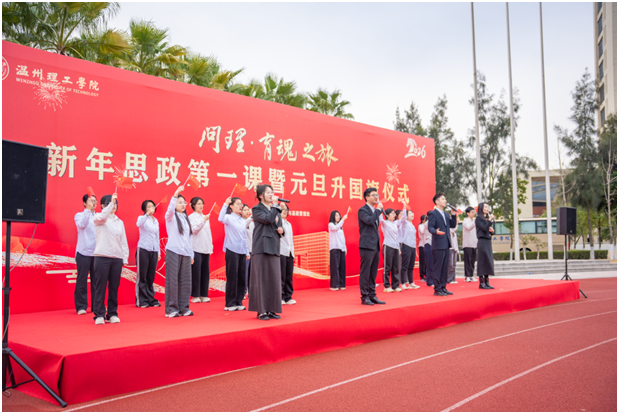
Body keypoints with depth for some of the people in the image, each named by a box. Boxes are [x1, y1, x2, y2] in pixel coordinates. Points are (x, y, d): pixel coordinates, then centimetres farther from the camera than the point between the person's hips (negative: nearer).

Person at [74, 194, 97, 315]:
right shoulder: (79, 215, 5)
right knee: (82, 280, 1)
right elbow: (82, 224, -16)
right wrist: (88, 210, -20)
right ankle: (81, 306, 9)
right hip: (84, 252, -2)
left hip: (97, 253, 2)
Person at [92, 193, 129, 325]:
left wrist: (125, 259, 7)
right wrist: (111, 202, -27)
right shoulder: (98, 218, 5)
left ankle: (112, 314, 12)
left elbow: (124, 242, 14)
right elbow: (102, 216, -22)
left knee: (114, 287, 5)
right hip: (102, 257, -4)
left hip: (117, 258, 4)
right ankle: (99, 315, 4)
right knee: (100, 287, -2)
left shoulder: (120, 222, 15)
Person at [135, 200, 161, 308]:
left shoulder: (156, 221, 14)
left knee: (151, 277, 8)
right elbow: (138, 224, -28)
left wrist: (158, 252, 16)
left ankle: (151, 299, 14)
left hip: (153, 251, 5)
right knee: (142, 276, 0)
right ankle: (141, 301, 5)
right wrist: (147, 214, -38)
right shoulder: (142, 218, -2)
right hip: (143, 249, -5)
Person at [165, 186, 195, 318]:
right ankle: (171, 309, 1)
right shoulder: (171, 217, 1)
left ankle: (183, 307, 12)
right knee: (172, 280, -5)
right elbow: (170, 209, -23)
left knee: (185, 281, 5)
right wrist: (176, 194, -35)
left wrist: (191, 254, 15)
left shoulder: (186, 219, 17)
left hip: (186, 253, 5)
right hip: (173, 252, -5)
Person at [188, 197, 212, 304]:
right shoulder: (191, 217, 0)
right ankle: (195, 296, 1)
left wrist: (211, 247, 15)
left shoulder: (205, 217, 18)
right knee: (196, 272, -6)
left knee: (205, 272, 5)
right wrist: (203, 221, -25)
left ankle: (203, 295, 11)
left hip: (206, 249, 6)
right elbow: (194, 229, -13)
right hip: (196, 248, -6)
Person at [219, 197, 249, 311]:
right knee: (232, 277, -2)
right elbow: (221, 219, -28)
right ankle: (230, 304, 5)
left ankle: (238, 302, 15)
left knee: (241, 278, 6)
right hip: (232, 250, -6)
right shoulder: (229, 218, -4)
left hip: (242, 252, 6)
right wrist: (225, 204, -28)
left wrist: (247, 252, 16)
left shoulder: (243, 221, 15)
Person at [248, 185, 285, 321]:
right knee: (261, 279, -4)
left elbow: (280, 226, 22)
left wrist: (281, 230, 0)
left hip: (273, 248, 6)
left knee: (274, 279, 5)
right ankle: (261, 311, 1)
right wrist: (275, 205, -10)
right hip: (261, 248, -6)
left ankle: (271, 309, 12)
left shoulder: (276, 210, 19)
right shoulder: (257, 209, -1)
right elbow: (267, 219, -18)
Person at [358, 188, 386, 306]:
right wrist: (378, 210, -13)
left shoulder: (375, 210, 19)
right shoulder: (362, 210, -6)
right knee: (365, 272, -5)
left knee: (373, 273, 10)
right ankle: (364, 297, 0)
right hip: (367, 246, -8)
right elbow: (369, 220, -24)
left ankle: (372, 295, 15)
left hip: (375, 246, 8)